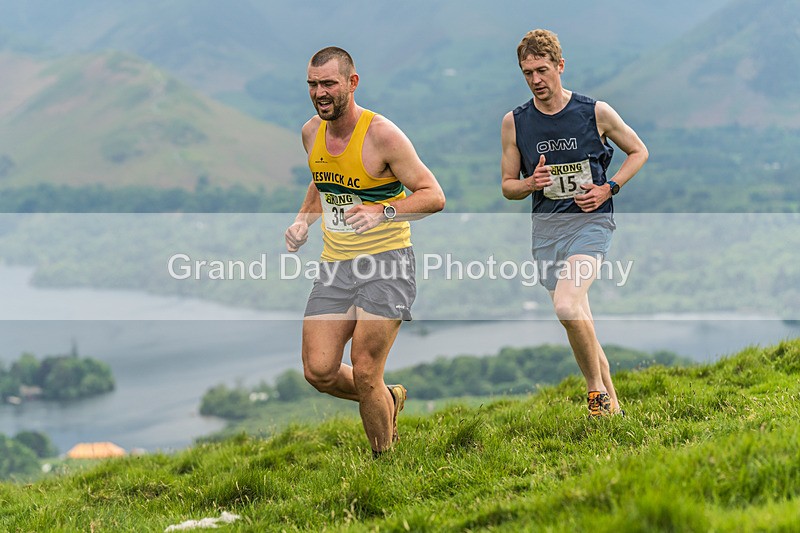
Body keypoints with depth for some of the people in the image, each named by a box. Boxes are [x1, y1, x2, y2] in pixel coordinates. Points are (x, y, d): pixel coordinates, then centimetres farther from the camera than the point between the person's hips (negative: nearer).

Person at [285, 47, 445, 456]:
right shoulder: (311, 132, 5)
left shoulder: (382, 135, -14)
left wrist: (383, 212, -28)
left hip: (386, 261, -6)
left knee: (364, 373, -11)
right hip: (335, 264, 6)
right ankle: (389, 399, 26)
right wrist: (303, 221, 8)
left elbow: (434, 196, -13)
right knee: (319, 372, -4)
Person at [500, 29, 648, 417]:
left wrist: (608, 189, -4)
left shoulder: (596, 112, -4)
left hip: (590, 221, -4)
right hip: (546, 227, 4)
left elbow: (638, 151, 11)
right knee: (579, 320, 9)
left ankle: (596, 389, -8)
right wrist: (531, 183, -12)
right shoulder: (514, 123, 3)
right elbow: (508, 185, 11)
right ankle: (611, 404, 23)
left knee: (567, 304, -26)